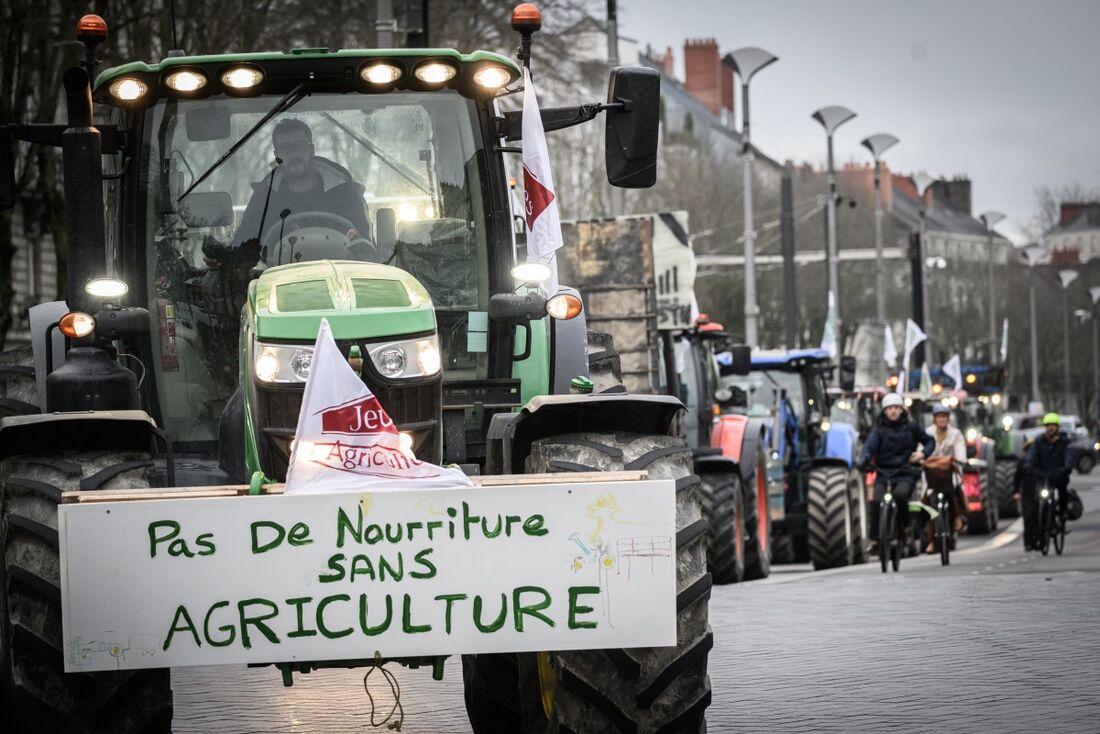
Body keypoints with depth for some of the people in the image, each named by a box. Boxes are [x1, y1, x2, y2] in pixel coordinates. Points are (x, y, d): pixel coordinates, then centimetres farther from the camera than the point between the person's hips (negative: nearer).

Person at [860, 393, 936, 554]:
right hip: (883, 473, 1)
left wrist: (923, 453, -3)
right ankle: (875, 539, -17)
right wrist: (864, 461, -29)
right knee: (876, 501, -25)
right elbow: (869, 446, -8)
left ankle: (906, 524, -9)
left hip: (905, 473, -1)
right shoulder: (879, 429, 7)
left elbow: (929, 441, 19)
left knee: (900, 494, -33)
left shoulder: (910, 427, 9)